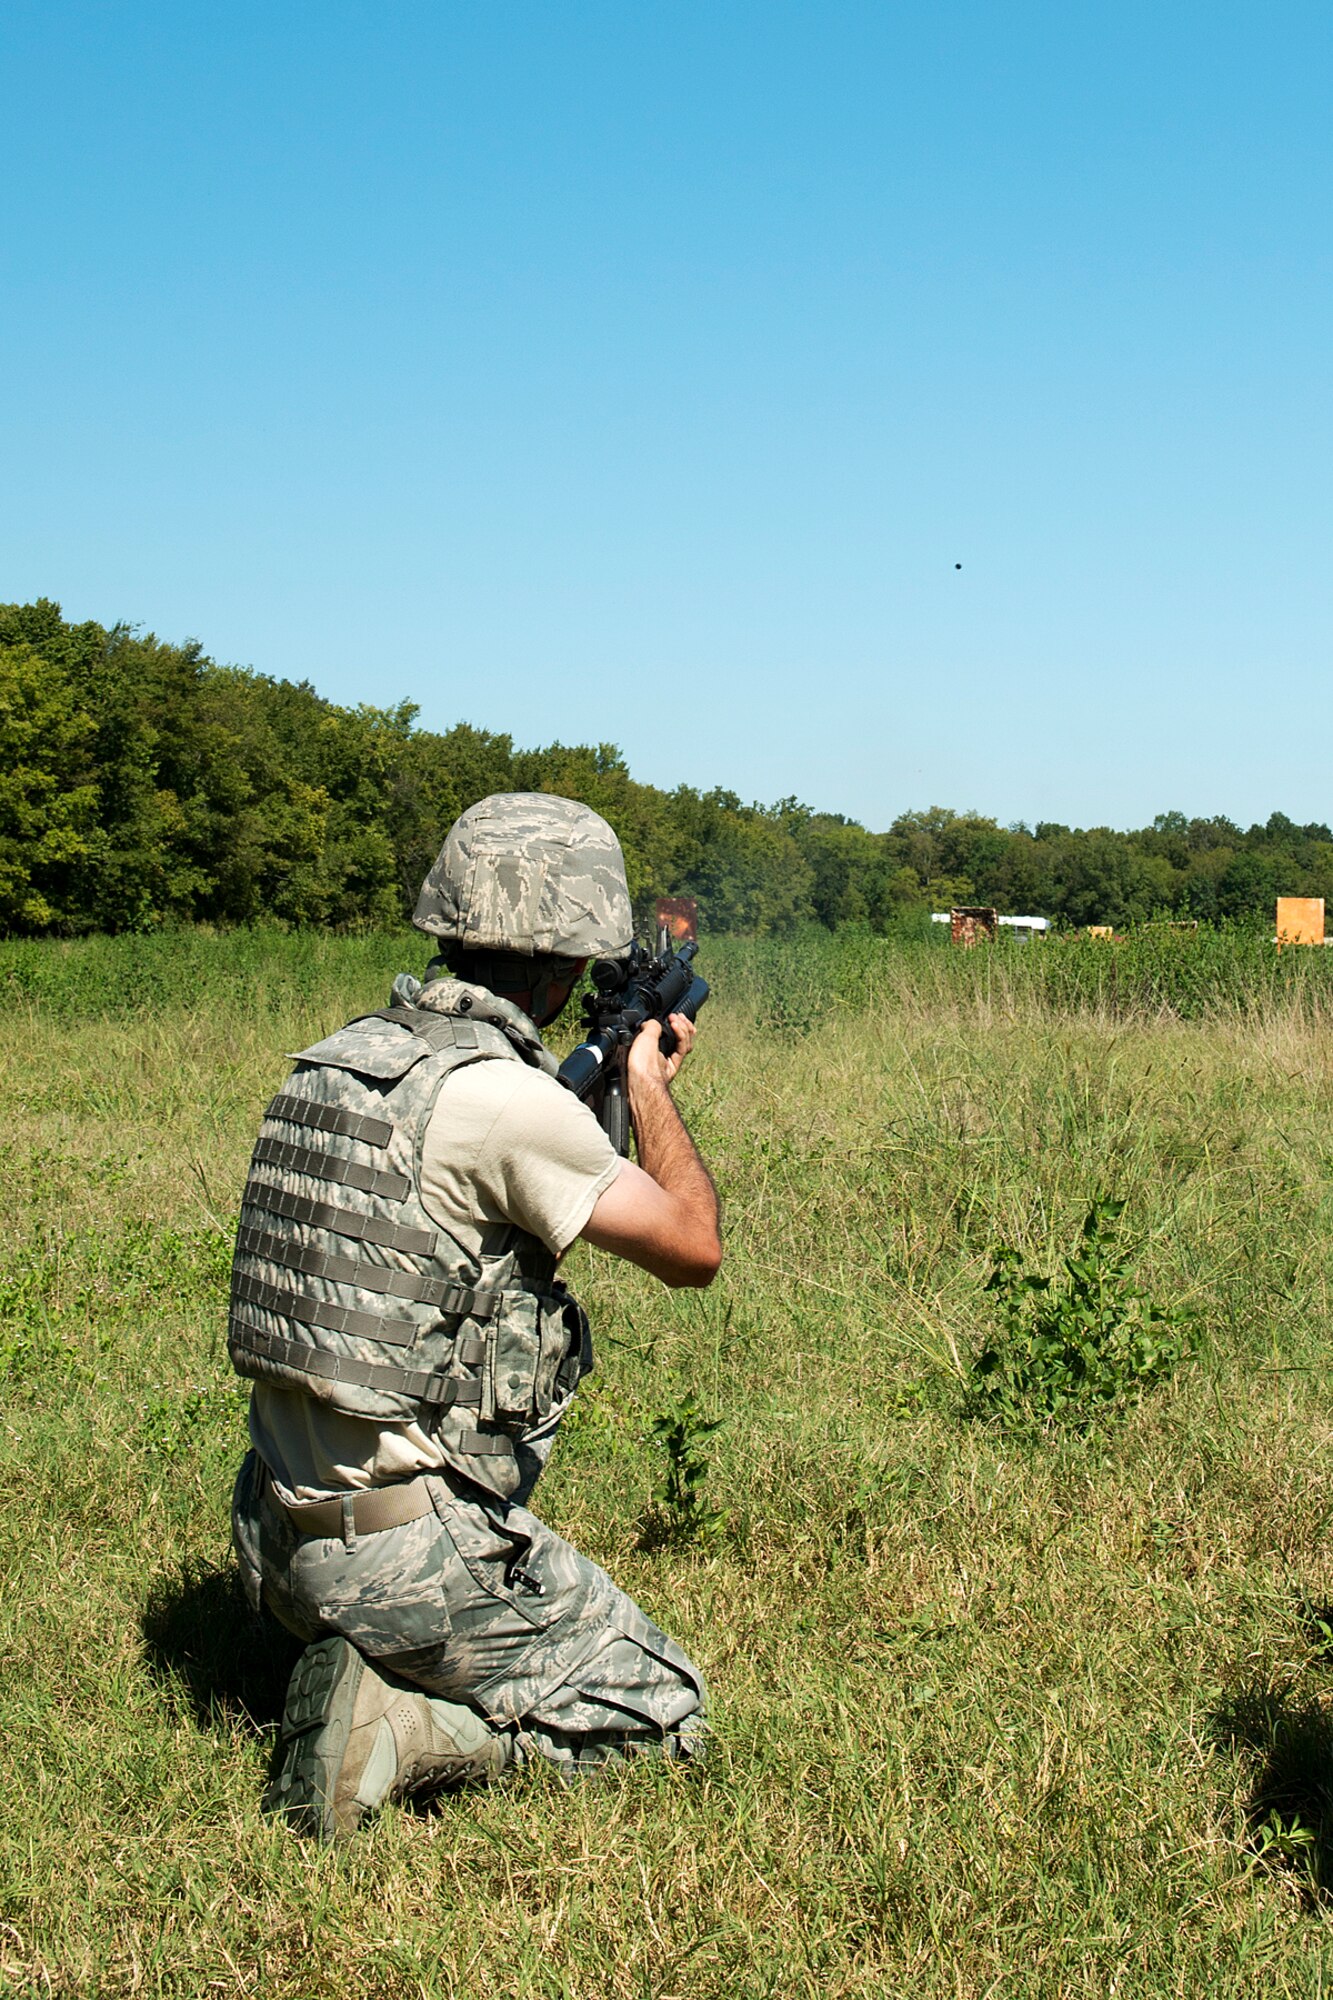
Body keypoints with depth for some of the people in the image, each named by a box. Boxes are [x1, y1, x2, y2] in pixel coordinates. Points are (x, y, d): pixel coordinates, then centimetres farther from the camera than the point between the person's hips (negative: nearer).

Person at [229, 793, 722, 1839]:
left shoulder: (336, 1057, 5)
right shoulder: (507, 1097, -20)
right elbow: (693, 1246, -7)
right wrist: (651, 1085, 8)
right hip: (415, 1550, -8)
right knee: (664, 1713, 10)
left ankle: (361, 1675, 8)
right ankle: (401, 1732, -7)